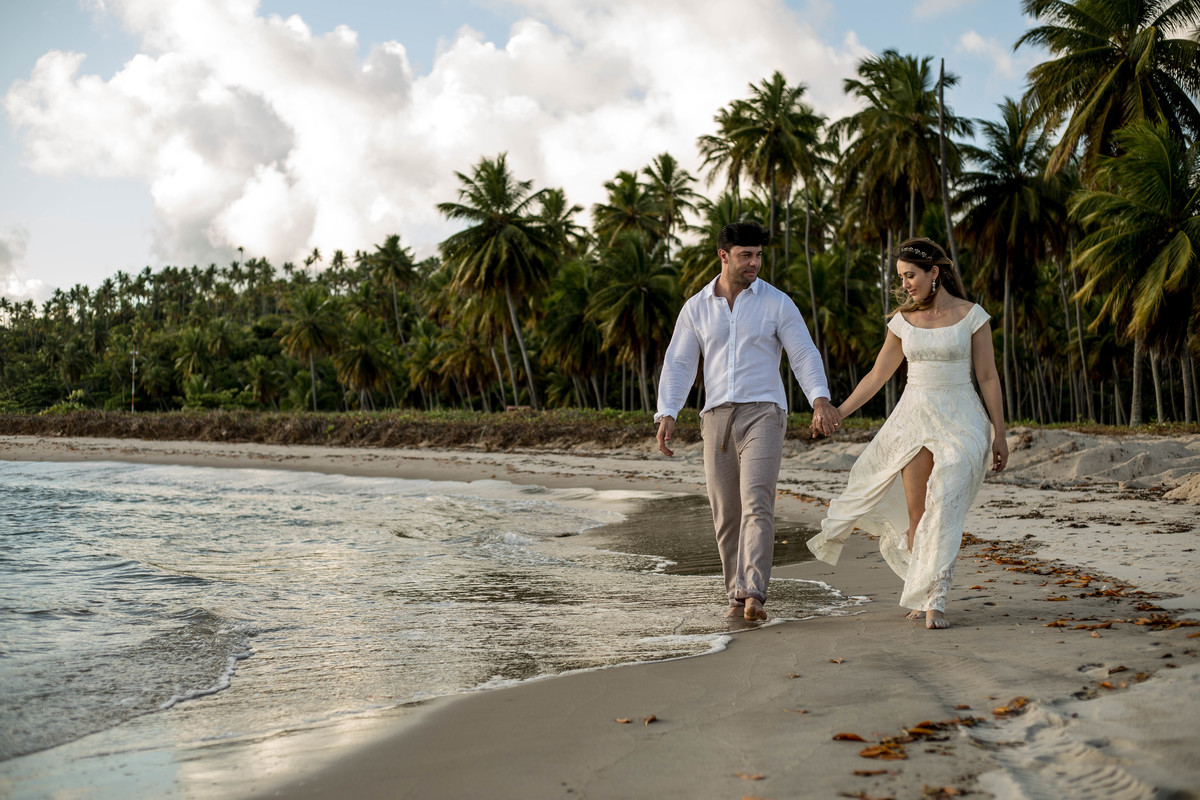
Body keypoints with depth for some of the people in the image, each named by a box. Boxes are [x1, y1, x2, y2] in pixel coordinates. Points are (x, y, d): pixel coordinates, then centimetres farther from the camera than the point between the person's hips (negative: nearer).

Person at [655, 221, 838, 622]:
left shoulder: (777, 302, 1)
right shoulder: (696, 307, 8)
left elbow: (805, 356, -4)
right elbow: (678, 365, 7)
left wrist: (821, 400, -22)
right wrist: (666, 415, -7)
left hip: (763, 414, -3)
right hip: (717, 418, 3)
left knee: (757, 504, -19)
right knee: (726, 514, 6)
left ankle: (753, 596, -26)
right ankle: (738, 595, 21)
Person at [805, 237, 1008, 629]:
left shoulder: (971, 315, -3)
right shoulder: (903, 320, 7)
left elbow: (988, 377, 0)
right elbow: (877, 375, 14)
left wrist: (999, 434, -1)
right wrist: (837, 413, 10)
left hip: (960, 421, -3)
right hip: (914, 419, 3)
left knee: (943, 508, -18)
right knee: (917, 515, 0)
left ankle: (934, 600, -17)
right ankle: (921, 596, 13)